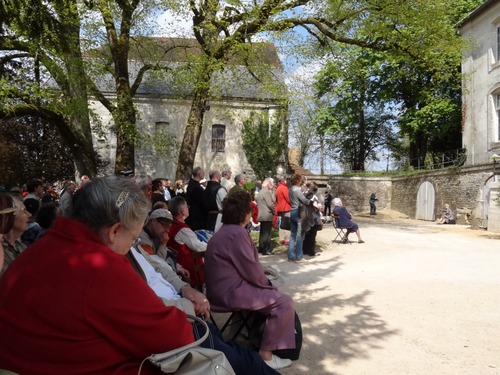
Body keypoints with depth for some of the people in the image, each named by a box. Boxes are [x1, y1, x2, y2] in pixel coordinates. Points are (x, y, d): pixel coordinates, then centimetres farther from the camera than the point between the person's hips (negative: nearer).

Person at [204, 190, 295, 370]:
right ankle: (265, 353, 1)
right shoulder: (237, 233, -20)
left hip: (224, 287, 11)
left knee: (273, 293, 24)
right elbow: (252, 271, -18)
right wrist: (268, 284, 1)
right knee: (284, 302, -10)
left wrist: (266, 283, 11)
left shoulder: (226, 230, 14)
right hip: (231, 292, -11)